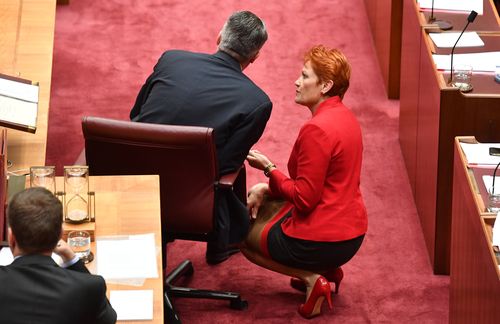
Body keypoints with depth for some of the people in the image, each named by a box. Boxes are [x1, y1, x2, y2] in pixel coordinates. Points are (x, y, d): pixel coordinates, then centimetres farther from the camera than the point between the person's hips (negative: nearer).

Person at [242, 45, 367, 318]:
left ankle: (312, 278, 0)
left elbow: (304, 199, -21)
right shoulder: (344, 116, 8)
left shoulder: (316, 129, -23)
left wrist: (268, 168, -9)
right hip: (352, 232, 9)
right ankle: (326, 270, 15)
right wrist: (267, 189, 8)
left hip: (323, 241, -9)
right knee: (258, 202, 28)